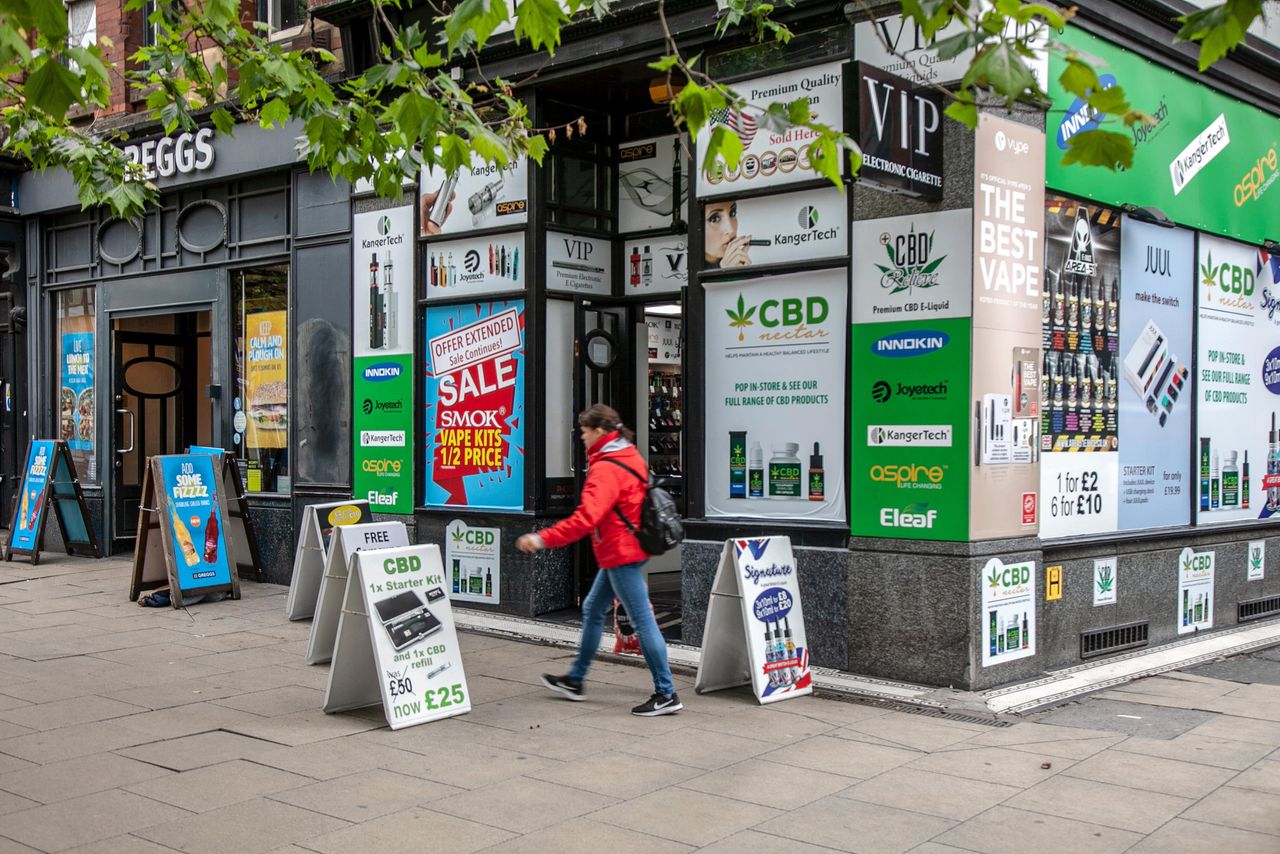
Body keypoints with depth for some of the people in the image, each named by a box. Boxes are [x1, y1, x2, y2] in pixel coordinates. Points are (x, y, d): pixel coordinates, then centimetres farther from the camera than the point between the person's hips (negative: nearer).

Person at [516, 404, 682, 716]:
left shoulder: (606, 469, -21)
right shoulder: (629, 457, 9)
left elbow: (586, 517, -31)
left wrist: (544, 538, -30)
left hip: (621, 554, -10)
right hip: (624, 550, 10)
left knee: (642, 620, -6)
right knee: (592, 609, 19)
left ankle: (666, 695, 0)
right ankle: (575, 680, 30)